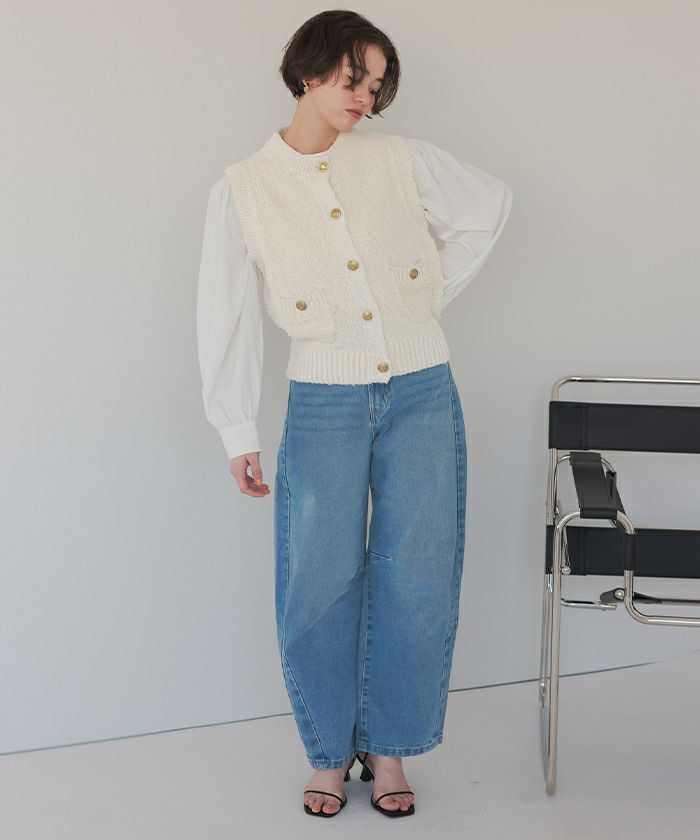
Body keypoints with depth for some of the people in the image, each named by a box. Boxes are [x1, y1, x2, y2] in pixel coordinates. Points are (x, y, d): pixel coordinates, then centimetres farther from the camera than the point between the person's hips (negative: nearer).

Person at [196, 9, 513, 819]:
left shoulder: (401, 160, 2)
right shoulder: (243, 189, -1)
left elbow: (491, 203, 16)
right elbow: (226, 314, 1)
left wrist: (436, 294, 9)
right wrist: (238, 435, -1)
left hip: (422, 395, 1)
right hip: (326, 404, -1)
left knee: (415, 580, 5)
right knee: (320, 586, 3)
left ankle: (389, 746, 22)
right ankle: (329, 751, 23)